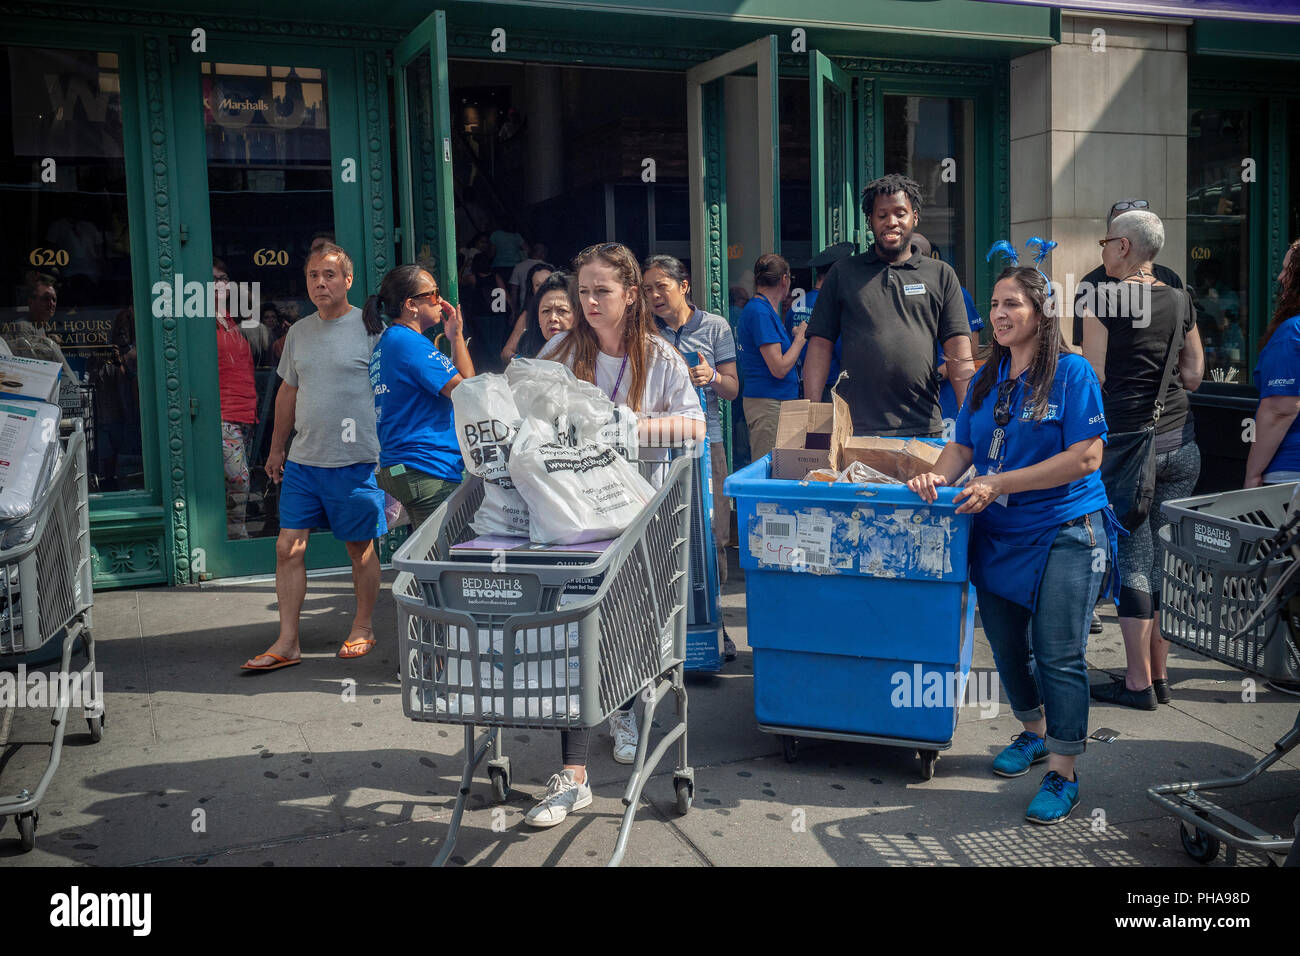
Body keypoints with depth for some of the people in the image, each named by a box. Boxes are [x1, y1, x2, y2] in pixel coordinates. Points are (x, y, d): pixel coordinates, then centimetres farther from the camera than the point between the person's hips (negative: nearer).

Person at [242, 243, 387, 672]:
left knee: (361, 548, 7)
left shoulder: (370, 329, -5)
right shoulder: (299, 332, 12)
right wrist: (276, 448, 23)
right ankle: (287, 643, 7)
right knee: (288, 547, 1)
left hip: (355, 460, -5)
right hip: (302, 460, 5)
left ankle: (362, 628, 24)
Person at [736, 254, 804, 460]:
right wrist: (800, 337, -5)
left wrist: (793, 336, 22)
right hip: (768, 404, -10)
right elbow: (779, 369, -17)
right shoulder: (760, 312, -15)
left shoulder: (756, 308, 15)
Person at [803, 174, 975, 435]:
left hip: (923, 428, 1)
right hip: (855, 429, 0)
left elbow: (959, 355, 5)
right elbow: (820, 345, 7)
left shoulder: (941, 275, 12)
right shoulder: (842, 273, 12)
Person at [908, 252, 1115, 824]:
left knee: (1058, 655, -6)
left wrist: (998, 485, -19)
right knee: (1006, 645, 16)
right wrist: (938, 477, -10)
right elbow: (963, 445, 14)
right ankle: (1034, 734, 39)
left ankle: (1062, 776, 5)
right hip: (997, 535, 7)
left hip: (1062, 532, -6)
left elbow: (1086, 457, -16)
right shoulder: (986, 381, 11)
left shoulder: (1072, 373, -9)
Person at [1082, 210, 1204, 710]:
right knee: (1164, 558, 10)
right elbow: (1194, 375, 12)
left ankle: (1138, 683, 4)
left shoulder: (1103, 300, -7)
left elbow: (1094, 378, -9)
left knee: (1132, 560, 0)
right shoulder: (1181, 301, 8)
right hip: (1179, 443, 5)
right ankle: (1159, 675, 18)